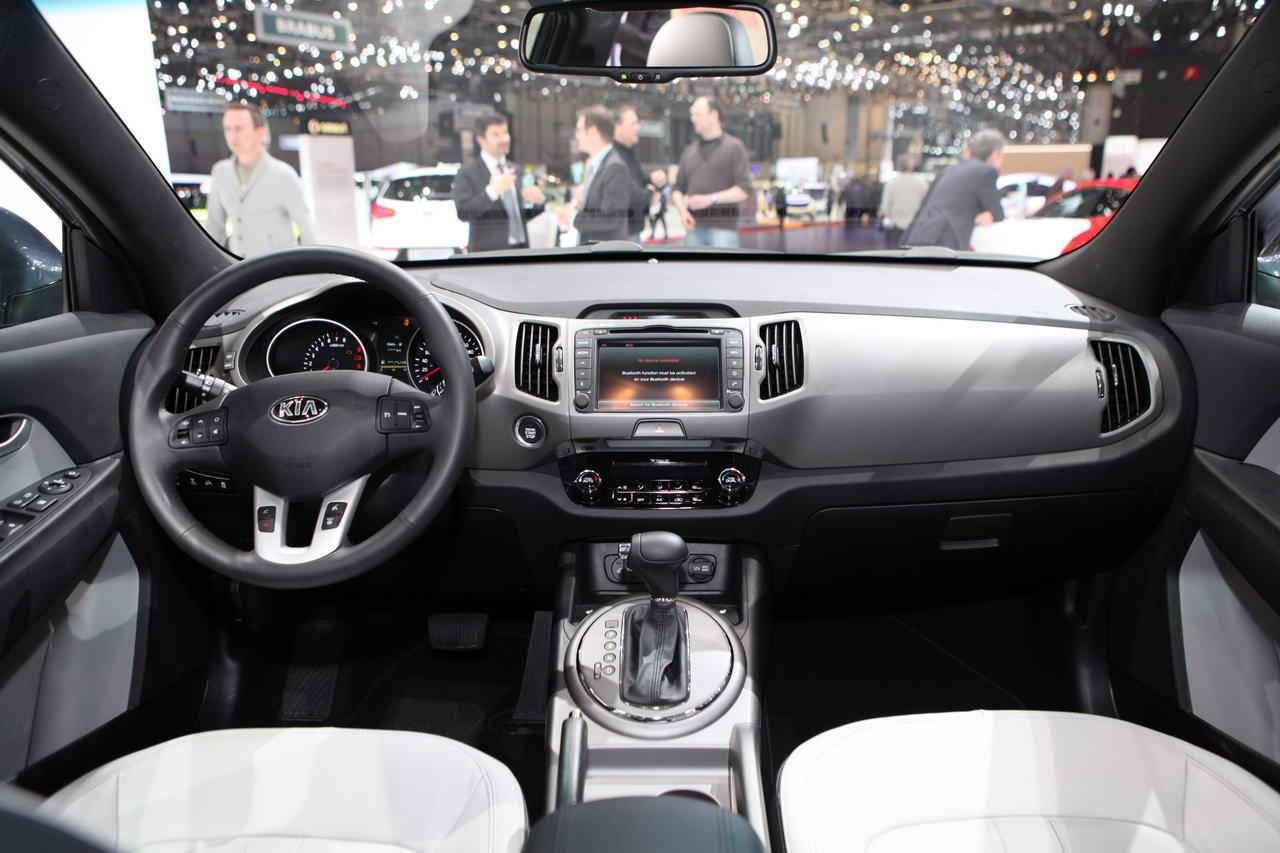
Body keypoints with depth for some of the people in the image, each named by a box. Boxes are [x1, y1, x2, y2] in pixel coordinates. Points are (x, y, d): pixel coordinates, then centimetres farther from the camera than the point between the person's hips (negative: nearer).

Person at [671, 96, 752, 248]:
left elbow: (744, 190, -6)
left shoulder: (734, 147, 3)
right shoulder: (690, 151, 16)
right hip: (695, 226, 5)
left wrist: (710, 199, -17)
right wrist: (682, 210, -5)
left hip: (724, 225, -4)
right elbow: (678, 189, 17)